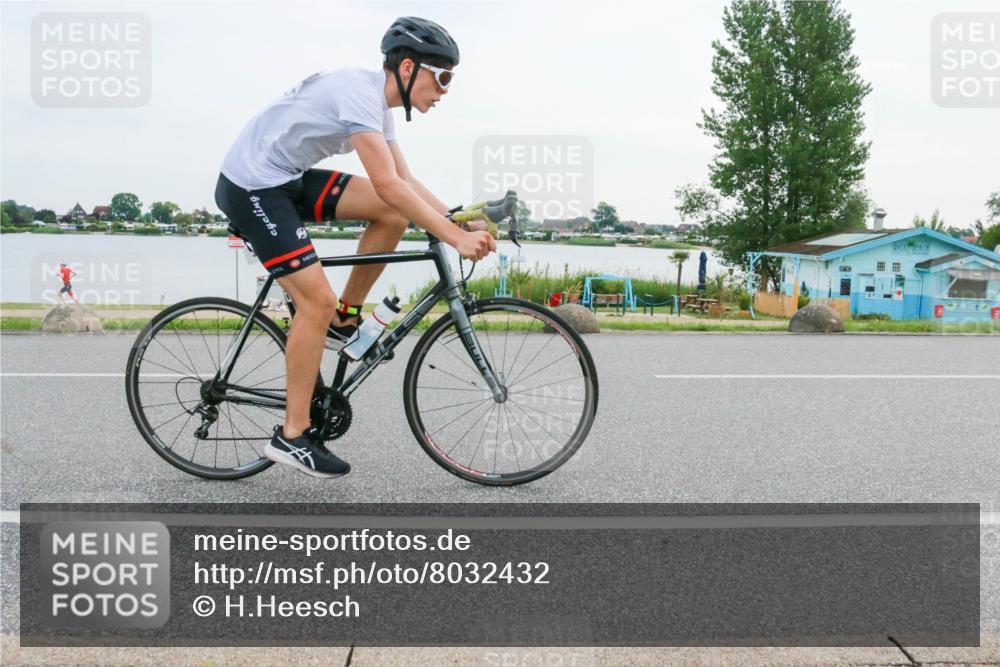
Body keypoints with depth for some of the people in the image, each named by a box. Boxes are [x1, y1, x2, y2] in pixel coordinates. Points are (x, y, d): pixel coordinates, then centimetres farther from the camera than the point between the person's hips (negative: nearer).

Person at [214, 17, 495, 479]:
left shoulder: (379, 102, 8)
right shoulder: (359, 91, -22)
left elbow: (406, 181, 10)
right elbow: (388, 186, -30)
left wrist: (461, 221, -1)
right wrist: (456, 238, -28)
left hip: (288, 179, 9)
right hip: (252, 187, -9)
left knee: (394, 215, -3)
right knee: (317, 299, -15)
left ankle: (344, 322, 9)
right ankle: (292, 437, -5)